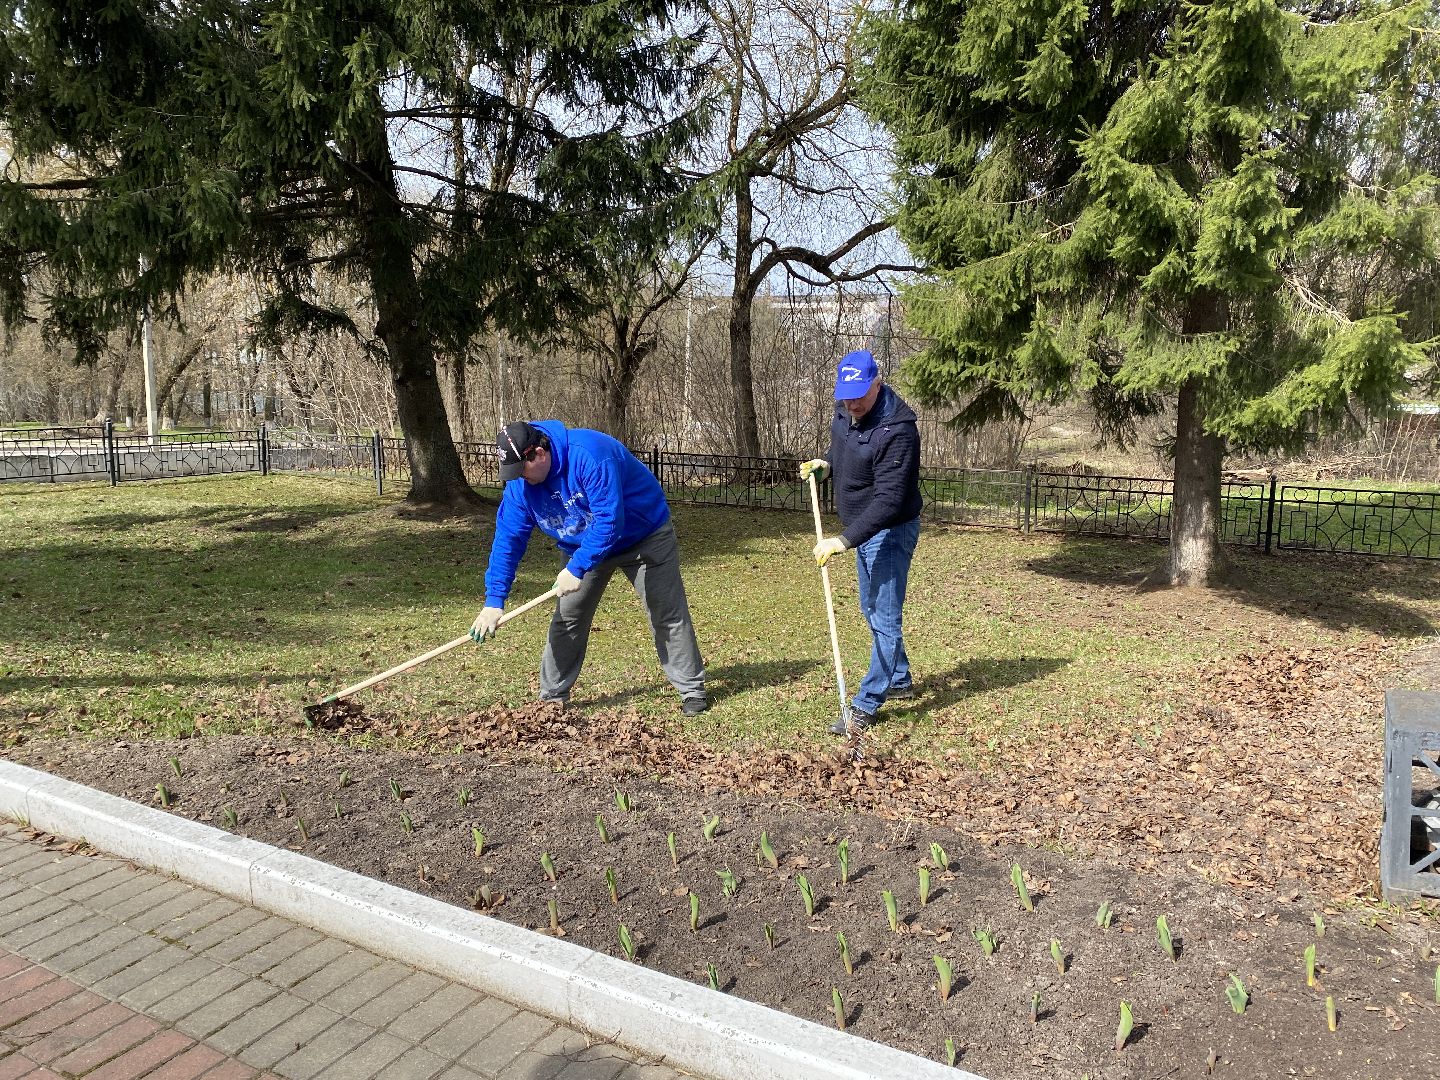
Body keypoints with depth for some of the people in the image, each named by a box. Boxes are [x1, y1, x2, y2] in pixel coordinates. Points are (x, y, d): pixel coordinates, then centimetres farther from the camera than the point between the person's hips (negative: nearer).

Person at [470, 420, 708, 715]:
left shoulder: (589, 455, -36)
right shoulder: (519, 483, -15)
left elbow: (609, 520, -38)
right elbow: (508, 538, -13)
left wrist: (577, 568, -37)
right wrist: (494, 601, -18)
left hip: (644, 537, -5)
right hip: (583, 547, 6)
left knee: (668, 615, -3)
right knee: (567, 619, 2)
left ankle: (692, 690, 8)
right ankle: (552, 696, 14)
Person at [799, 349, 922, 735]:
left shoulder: (897, 430, -29)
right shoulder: (845, 412, -2)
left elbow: (888, 500, -33)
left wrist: (844, 540, -37)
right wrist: (826, 464, 0)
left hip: (890, 532, -10)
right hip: (865, 530, 10)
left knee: (885, 619, -6)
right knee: (871, 610, 21)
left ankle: (866, 706, -1)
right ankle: (899, 680, 38)